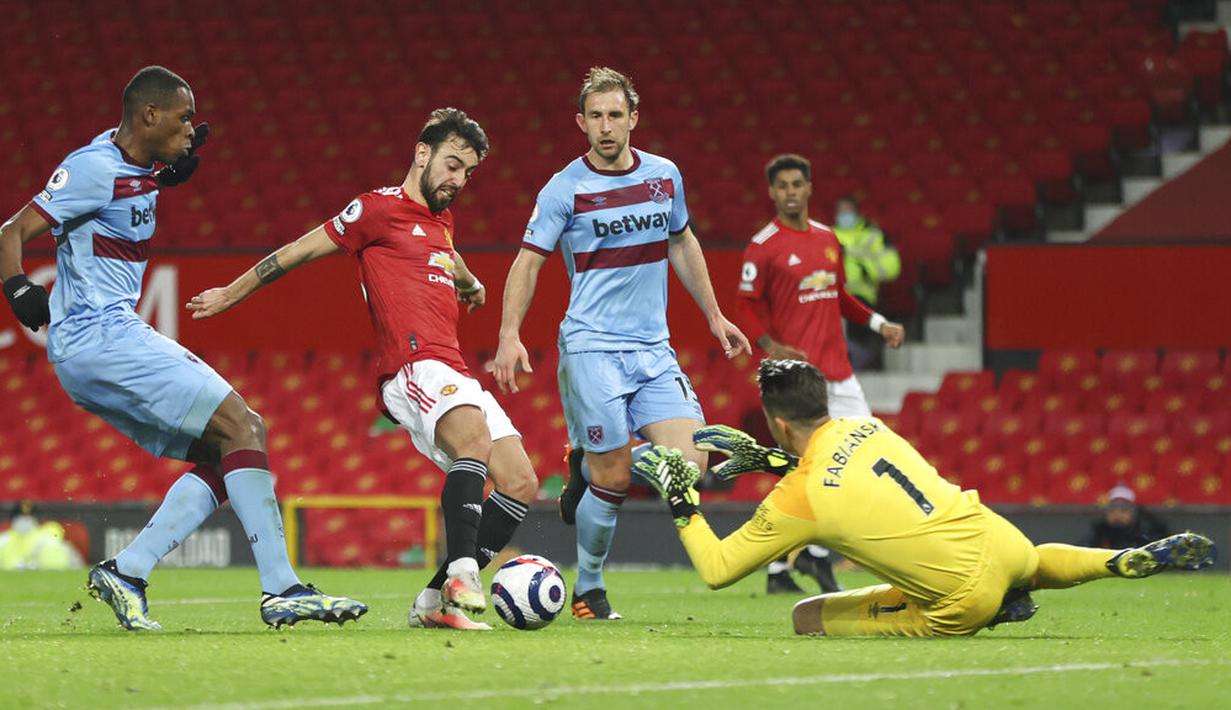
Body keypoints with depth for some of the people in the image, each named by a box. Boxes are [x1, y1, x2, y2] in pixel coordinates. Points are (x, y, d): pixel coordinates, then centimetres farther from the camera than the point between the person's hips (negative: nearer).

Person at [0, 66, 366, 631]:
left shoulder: (138, 164, 13)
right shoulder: (96, 169, -13)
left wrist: (179, 163, 17)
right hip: (99, 336, -10)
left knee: (221, 457, 8)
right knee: (242, 428, -14)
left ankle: (125, 572, 1)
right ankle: (281, 590, -20)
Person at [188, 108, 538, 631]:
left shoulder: (440, 218, 25)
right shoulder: (380, 208, 0)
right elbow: (302, 251, 8)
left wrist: (470, 284, 71)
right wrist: (231, 295, 15)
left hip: (456, 375, 9)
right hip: (415, 367, -9)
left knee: (521, 485, -3)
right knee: (475, 438, -36)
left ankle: (434, 602, -1)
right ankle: (461, 579, -49)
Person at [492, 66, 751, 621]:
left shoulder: (665, 176, 7)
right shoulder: (564, 188, -6)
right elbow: (528, 261, -3)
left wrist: (714, 316, 23)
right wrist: (510, 336, -14)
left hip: (654, 348, 4)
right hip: (591, 347, -4)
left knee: (687, 464, -11)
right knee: (614, 480, -9)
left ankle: (589, 463, 18)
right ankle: (588, 587, 14)